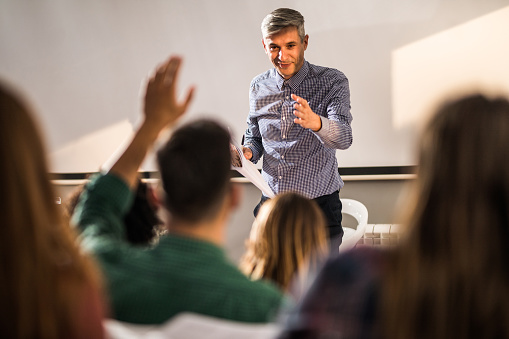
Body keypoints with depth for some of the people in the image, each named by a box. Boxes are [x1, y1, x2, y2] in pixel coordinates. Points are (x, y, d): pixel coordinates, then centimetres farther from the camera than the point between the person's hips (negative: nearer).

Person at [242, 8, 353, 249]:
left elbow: (344, 138, -24)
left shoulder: (332, 82, -9)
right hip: (271, 204, 3)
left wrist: (316, 122, -46)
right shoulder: (258, 87, 4)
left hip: (319, 204, -3)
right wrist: (247, 152, -6)